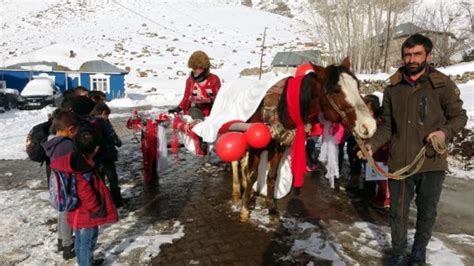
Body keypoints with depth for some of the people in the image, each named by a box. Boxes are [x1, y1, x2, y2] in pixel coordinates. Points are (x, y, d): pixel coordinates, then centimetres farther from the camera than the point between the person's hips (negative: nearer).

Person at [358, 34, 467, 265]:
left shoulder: (443, 85, -6)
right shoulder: (393, 88, 0)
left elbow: (459, 116, 3)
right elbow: (387, 125, 4)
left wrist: (445, 132, -18)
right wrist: (371, 145, -12)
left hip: (432, 163, -1)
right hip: (399, 163, 1)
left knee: (427, 212, 17)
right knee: (398, 213, 13)